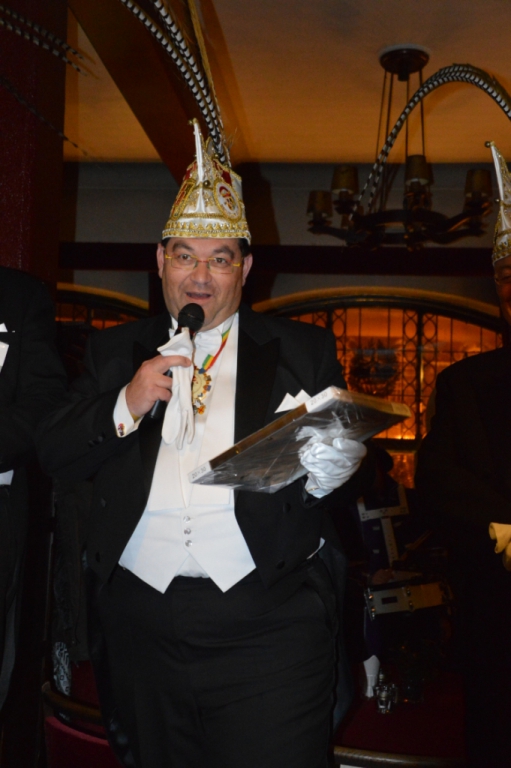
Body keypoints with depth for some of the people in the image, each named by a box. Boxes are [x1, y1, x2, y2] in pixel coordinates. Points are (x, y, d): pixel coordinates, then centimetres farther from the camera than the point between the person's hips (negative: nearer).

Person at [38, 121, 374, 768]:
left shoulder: (304, 351, 6)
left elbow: (351, 471, 4)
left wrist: (332, 474, -19)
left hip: (269, 625, -2)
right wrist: (127, 405, -10)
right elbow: (55, 458, 7)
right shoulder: (116, 352, 11)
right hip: (141, 625, 3)